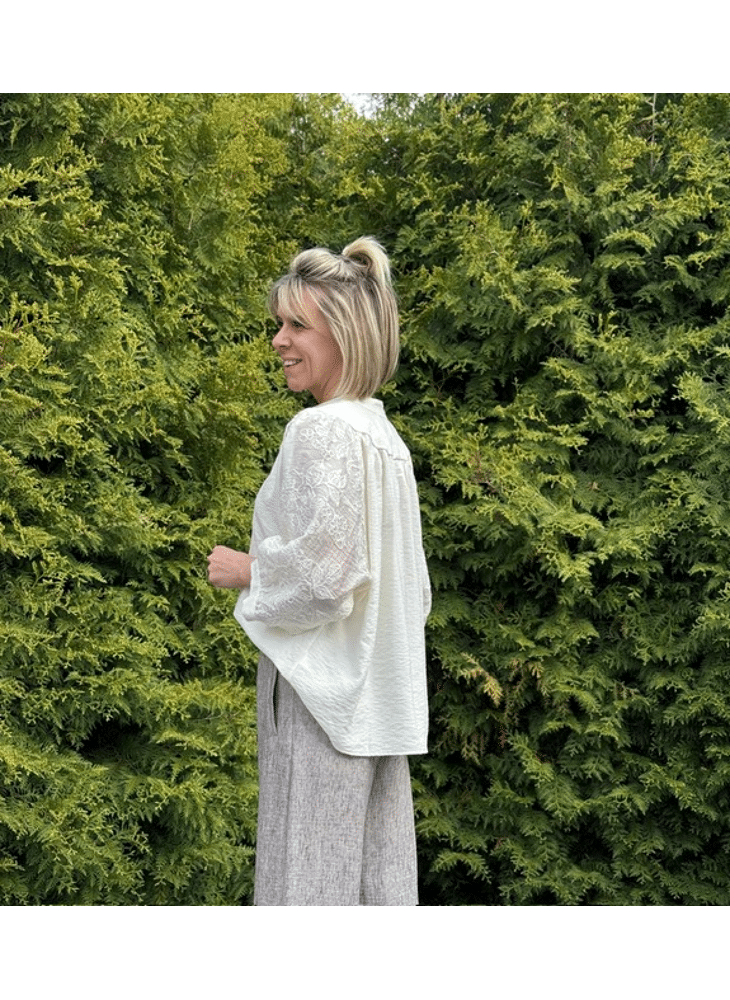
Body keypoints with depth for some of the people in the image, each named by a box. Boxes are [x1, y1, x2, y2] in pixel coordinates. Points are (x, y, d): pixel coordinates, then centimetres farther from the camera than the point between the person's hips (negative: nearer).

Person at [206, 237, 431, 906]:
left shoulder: (321, 430, -14)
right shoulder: (383, 432, 13)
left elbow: (321, 575, -20)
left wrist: (245, 571, -4)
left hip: (323, 690, -9)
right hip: (379, 697, 9)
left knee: (313, 874, -3)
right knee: (380, 876, 11)